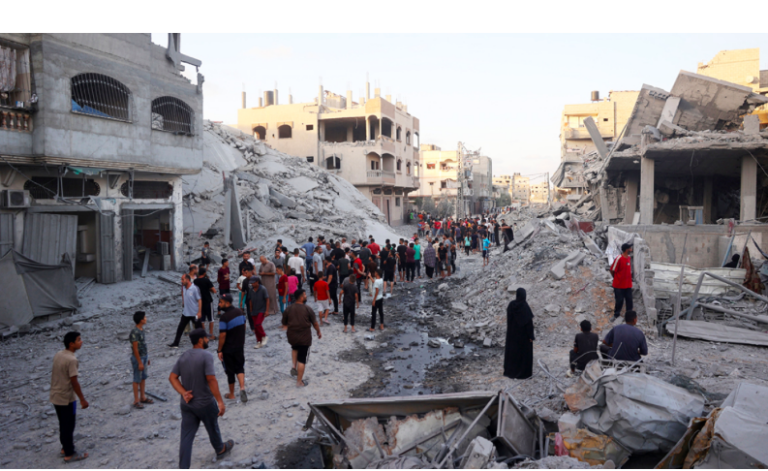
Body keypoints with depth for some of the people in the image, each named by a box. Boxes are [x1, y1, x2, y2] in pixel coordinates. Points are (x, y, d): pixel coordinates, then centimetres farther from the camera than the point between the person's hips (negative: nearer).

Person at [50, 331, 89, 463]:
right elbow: (74, 382, -23)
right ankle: (69, 454, 14)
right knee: (69, 426, 4)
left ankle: (65, 446, 37)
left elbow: (54, 374, 11)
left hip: (55, 396, 8)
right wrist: (83, 399, -16)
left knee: (63, 424, 22)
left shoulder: (57, 355, 2)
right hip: (67, 398, -8)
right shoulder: (72, 360, -24)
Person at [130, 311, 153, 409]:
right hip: (138, 357, -9)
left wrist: (147, 357, 18)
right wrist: (140, 362, -19)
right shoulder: (135, 332, -23)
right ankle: (136, 401, 11)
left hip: (144, 356, 9)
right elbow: (135, 348, -22)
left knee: (143, 378, 16)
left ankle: (143, 397, 28)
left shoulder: (141, 329, 5)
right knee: (137, 379, 2)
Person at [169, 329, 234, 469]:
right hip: (205, 403, -5)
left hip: (186, 404, 5)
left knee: (186, 437, 6)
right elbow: (211, 380, -26)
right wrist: (220, 401, -23)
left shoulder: (183, 356, 3)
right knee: (212, 428, 20)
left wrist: (183, 393, -8)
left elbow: (172, 377, 0)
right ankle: (220, 450, 44)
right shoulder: (206, 356, -20)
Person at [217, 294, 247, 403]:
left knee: (230, 371, 9)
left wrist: (220, 350, -12)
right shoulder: (240, 312, 0)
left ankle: (231, 394, 22)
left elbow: (222, 335, -21)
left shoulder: (224, 317, -22)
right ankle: (242, 387, -8)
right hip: (240, 346, 5)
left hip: (228, 349, -5)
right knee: (240, 368, 14)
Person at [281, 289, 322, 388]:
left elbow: (284, 324, 9)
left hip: (292, 336, 4)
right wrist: (319, 332, 15)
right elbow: (315, 323, -2)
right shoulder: (308, 309, -9)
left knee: (295, 348, 36)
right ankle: (299, 382, 11)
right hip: (305, 337, -4)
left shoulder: (288, 309, 0)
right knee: (302, 359, 5)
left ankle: (293, 367, 25)